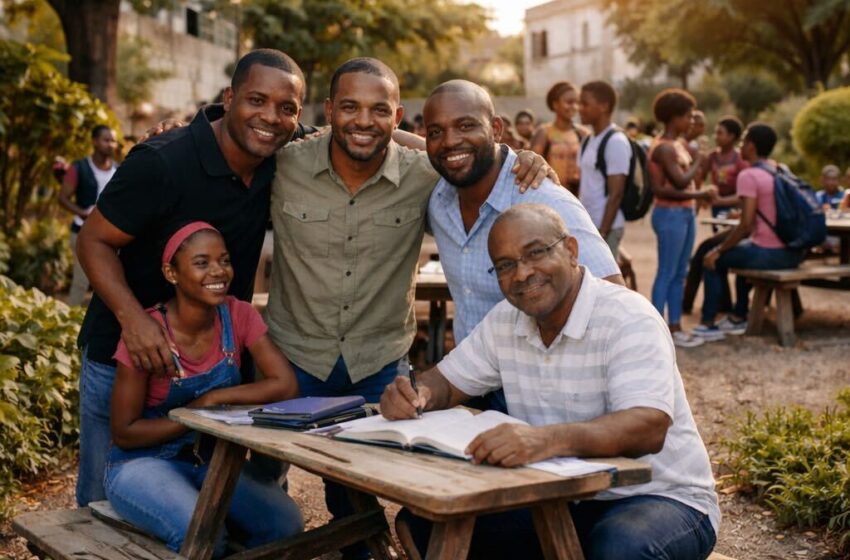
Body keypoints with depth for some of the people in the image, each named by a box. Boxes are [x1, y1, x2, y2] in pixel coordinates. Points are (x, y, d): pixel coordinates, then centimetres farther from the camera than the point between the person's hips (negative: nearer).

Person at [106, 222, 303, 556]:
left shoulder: (238, 316, -6)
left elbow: (286, 386, -14)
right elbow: (125, 433, -13)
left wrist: (214, 399, -19)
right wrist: (195, 414, -18)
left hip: (211, 462, 4)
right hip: (143, 463, -4)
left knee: (286, 524, -22)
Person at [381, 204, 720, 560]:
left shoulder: (630, 320, -19)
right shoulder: (505, 321, 4)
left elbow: (649, 427, -32)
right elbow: (447, 381, 11)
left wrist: (547, 439, -50)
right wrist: (417, 395, -15)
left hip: (659, 498, -6)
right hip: (559, 499, 6)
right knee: (421, 523, -4)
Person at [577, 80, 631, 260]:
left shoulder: (616, 142, -14)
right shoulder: (588, 141, 13)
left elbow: (616, 194, -17)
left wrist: (602, 233, -20)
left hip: (606, 228, -9)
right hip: (586, 225, 9)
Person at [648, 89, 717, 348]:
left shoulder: (678, 145, 14)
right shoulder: (663, 147, -15)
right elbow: (680, 182, -23)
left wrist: (700, 193, -1)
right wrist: (699, 161, -8)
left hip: (686, 212, 9)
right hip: (670, 214, -9)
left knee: (679, 274, 11)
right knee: (666, 274, -6)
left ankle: (675, 327, 17)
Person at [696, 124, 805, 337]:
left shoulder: (748, 176, -14)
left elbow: (746, 225, -18)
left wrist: (719, 251, -7)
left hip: (768, 255, -8)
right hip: (794, 253, 8)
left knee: (714, 260, 11)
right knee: (743, 251, 34)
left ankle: (708, 323, 15)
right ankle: (738, 318, 38)